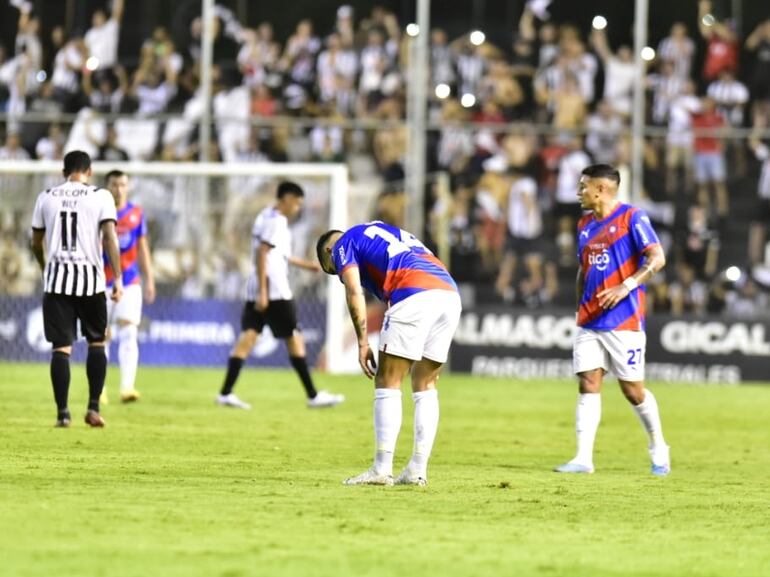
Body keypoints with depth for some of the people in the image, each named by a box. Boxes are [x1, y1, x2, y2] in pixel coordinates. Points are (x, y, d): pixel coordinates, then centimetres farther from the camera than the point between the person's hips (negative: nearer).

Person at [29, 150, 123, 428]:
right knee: (97, 342, 15)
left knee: (61, 347, 2)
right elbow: (110, 237, -11)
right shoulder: (101, 196, -1)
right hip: (90, 279, -1)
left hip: (56, 279, 1)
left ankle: (62, 412, -3)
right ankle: (94, 407, 9)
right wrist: (117, 278, -10)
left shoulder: (47, 197, 7)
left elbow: (36, 243, 15)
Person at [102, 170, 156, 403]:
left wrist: (149, 279, 13)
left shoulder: (136, 214, 7)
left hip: (130, 283, 1)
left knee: (128, 334, -11)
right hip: (103, 283, -1)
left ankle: (127, 387, -19)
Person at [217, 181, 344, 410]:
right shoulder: (276, 221, -12)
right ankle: (313, 396, 4)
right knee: (295, 339, -1)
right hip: (275, 290, -9)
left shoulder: (266, 217, 18)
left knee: (248, 337, 3)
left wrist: (306, 264, 38)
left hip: (255, 290, 9)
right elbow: (262, 254, -20)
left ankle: (226, 393, -5)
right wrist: (263, 292, -23)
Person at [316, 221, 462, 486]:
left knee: (387, 383, 1)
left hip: (414, 296, -7)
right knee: (425, 385, 14)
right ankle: (417, 470, 11)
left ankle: (382, 469, -3)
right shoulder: (385, 230, 37)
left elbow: (354, 291, 0)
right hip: (450, 293, 7)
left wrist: (363, 343, 0)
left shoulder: (343, 244, 17)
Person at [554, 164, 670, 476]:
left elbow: (657, 259, -14)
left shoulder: (632, 218, -7)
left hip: (624, 321, -6)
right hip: (590, 320, 6)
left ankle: (658, 447, 20)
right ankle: (584, 458, -7)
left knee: (632, 389, 0)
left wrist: (626, 286, -22)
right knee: (588, 384, -4)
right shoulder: (585, 224, 14)